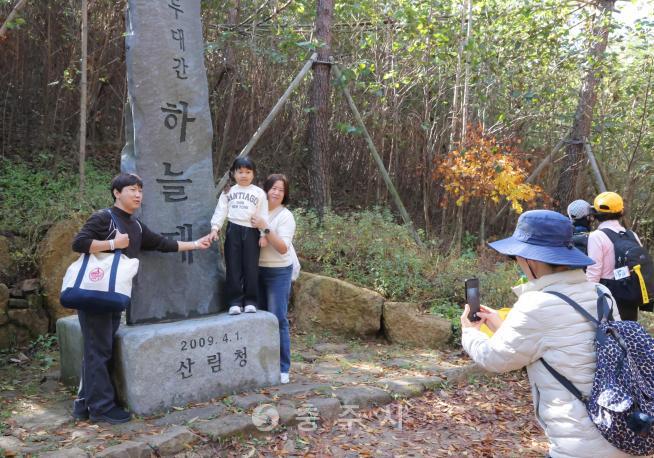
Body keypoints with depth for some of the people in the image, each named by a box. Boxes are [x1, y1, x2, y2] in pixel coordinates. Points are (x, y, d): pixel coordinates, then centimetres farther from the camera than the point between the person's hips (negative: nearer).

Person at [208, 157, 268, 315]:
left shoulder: (259, 193, 6)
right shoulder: (228, 192, 11)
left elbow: (263, 215, 3)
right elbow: (220, 211, 8)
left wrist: (263, 234, -4)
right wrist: (215, 228, -5)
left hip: (251, 231, -1)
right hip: (233, 230, 1)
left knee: (251, 267, 1)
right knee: (233, 267, 1)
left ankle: (250, 301, 9)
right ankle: (235, 302, 5)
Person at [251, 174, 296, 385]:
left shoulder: (286, 216, -9)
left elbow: (283, 248, -18)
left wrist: (265, 228, -26)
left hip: (278, 272, -5)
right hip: (257, 270, 5)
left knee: (278, 319, -5)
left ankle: (283, 369, 2)